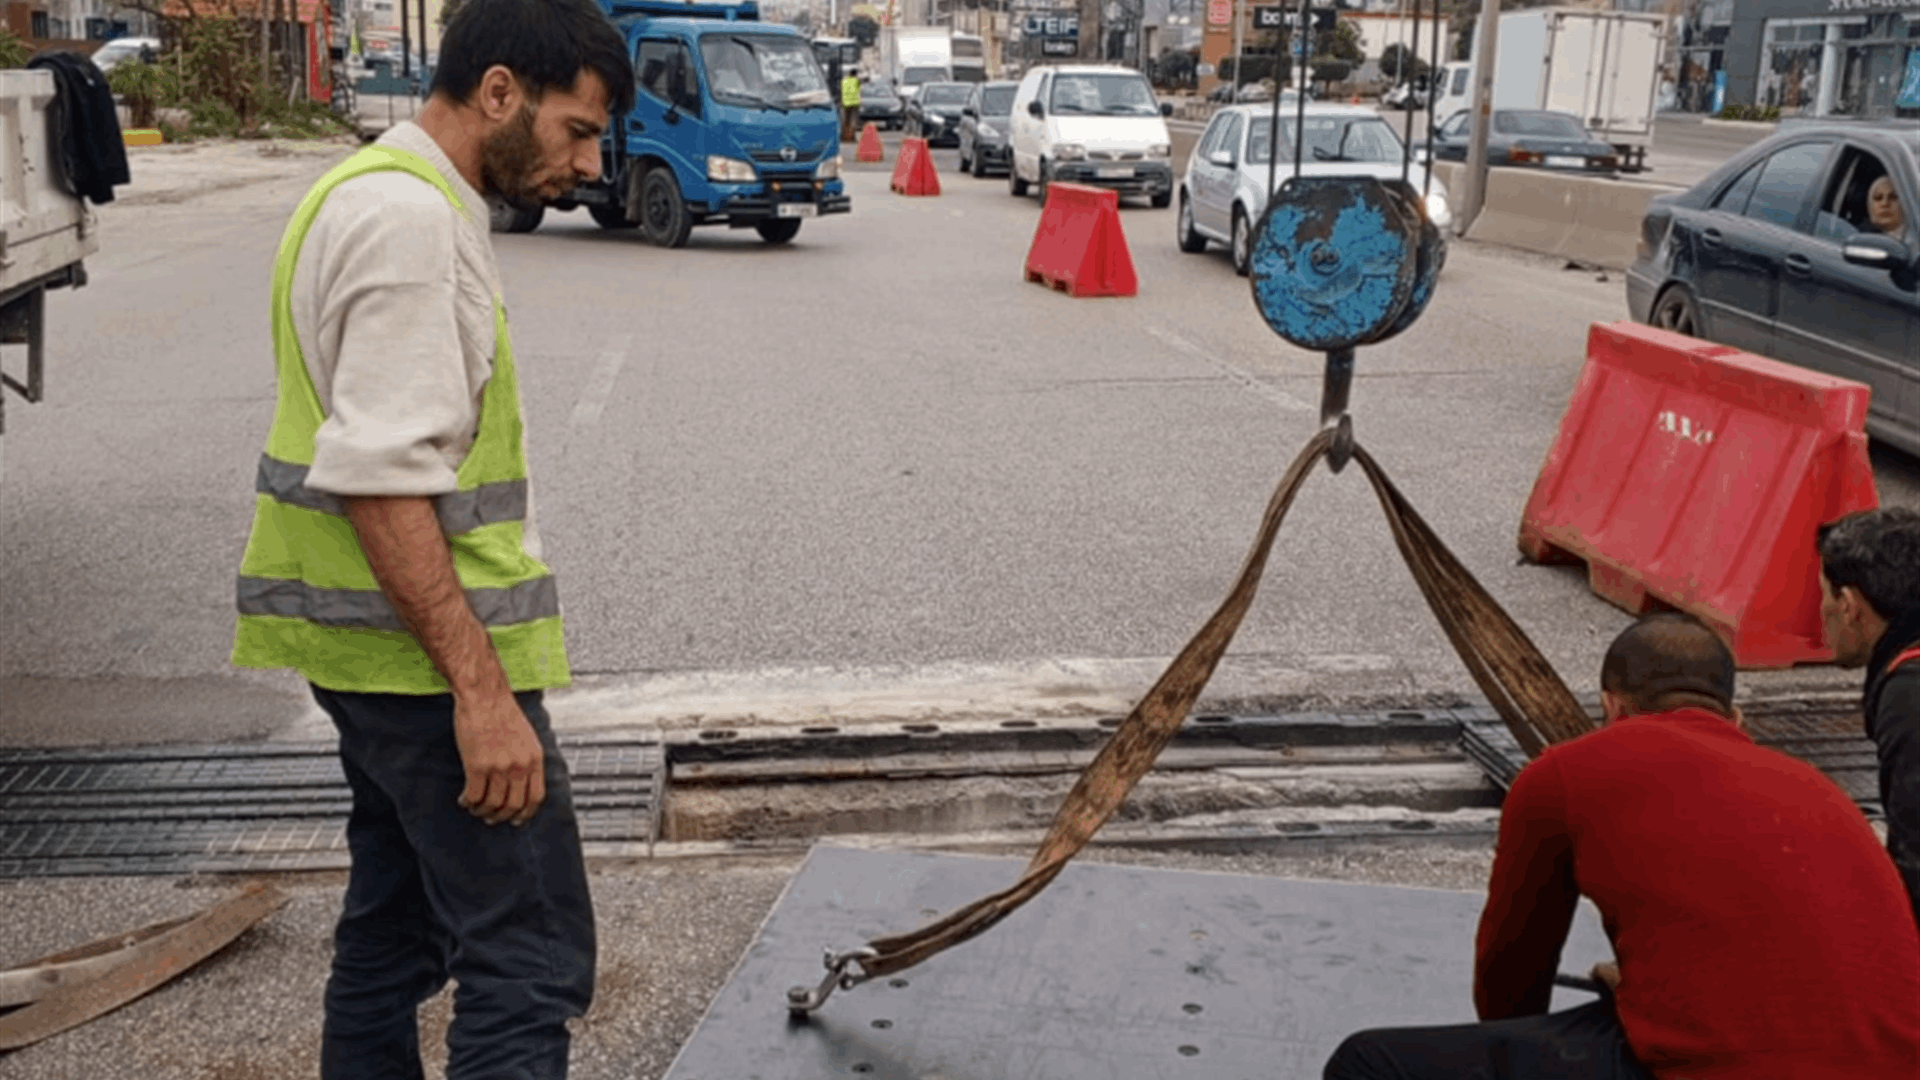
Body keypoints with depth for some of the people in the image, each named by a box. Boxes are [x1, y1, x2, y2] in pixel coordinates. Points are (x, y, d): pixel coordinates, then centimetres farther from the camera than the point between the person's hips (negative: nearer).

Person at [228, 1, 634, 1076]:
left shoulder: (382, 195, 17)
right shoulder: (409, 219, -16)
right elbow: (383, 478, -24)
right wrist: (480, 688, -24)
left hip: (379, 652, 11)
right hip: (433, 657, -11)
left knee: (396, 929, 19)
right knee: (529, 963, -8)